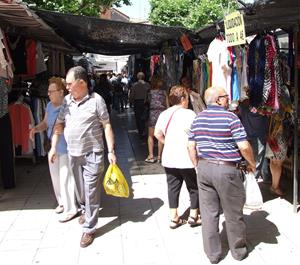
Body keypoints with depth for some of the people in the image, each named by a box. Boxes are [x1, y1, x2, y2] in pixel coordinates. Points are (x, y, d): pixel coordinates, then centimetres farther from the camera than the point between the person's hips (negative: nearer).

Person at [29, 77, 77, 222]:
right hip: (53, 148, 8)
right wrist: (35, 128, -1)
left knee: (66, 178, -1)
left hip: (66, 149, -8)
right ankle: (62, 201, 39)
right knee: (56, 177, 18)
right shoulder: (49, 105, 5)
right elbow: (45, 123, 16)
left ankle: (71, 209, 14)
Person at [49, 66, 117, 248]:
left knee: (91, 191, -2)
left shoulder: (96, 100, -11)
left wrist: (111, 151, -12)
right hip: (73, 153, 5)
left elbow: (107, 125, -9)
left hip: (92, 154, -5)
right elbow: (59, 124, 11)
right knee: (80, 188, 19)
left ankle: (89, 228, 8)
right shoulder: (67, 100, 4)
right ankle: (85, 211, 45)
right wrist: (53, 147, 3)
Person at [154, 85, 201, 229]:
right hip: (187, 159, -6)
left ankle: (174, 218, 18)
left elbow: (157, 133, 12)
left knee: (173, 187, 12)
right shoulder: (189, 114, -14)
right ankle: (194, 216, 19)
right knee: (194, 187, 11)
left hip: (169, 158, 6)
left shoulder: (164, 114, 6)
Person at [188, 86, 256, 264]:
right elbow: (244, 146, -15)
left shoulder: (198, 118, 4)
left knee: (209, 213, 12)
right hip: (227, 170, -5)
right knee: (233, 213, 12)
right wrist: (252, 163, 1)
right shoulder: (230, 117, -13)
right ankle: (239, 251, 30)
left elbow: (191, 146, 8)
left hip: (204, 168, 5)